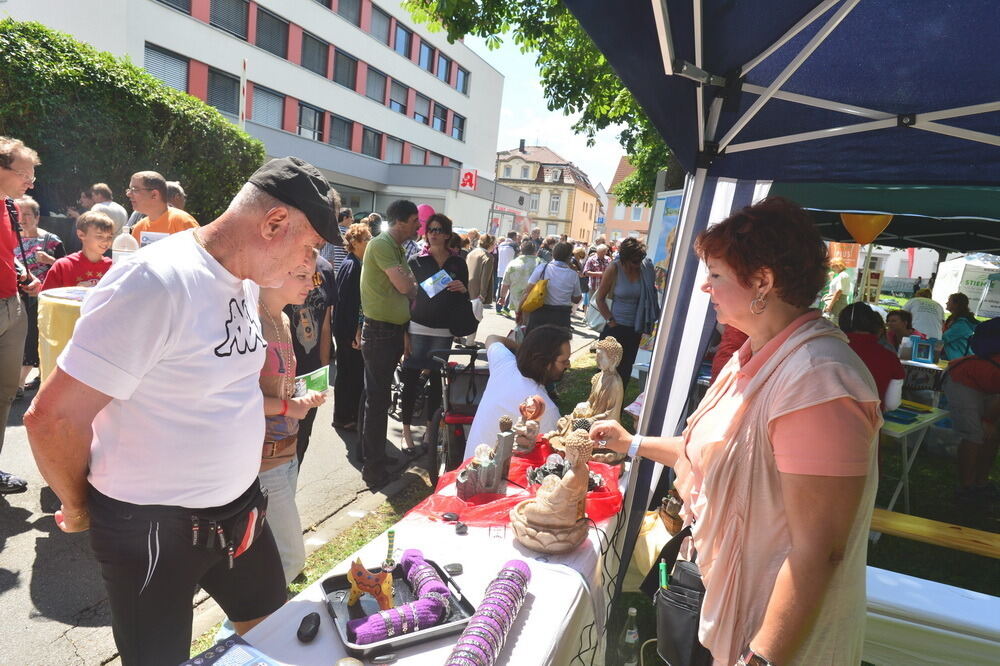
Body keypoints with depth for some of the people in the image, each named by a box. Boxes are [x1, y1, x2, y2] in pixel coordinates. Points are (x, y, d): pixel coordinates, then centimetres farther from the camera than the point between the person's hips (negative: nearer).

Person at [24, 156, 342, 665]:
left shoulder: (245, 280, 0)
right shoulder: (157, 282, -26)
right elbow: (52, 417, -21)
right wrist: (80, 510, -6)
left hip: (238, 506, 7)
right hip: (150, 527, -7)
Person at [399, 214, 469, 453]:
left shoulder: (458, 263, 6)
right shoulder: (416, 261, 1)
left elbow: (466, 298, 13)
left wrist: (462, 289, -12)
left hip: (444, 331, 2)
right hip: (417, 328, -2)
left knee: (436, 379, 8)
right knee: (411, 380, -1)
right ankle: (406, 432, 10)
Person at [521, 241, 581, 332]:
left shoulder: (542, 268, -6)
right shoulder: (573, 275, -3)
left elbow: (527, 292, -6)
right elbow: (576, 299, 9)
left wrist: (519, 311, 2)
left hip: (540, 314, -1)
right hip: (562, 317, 1)